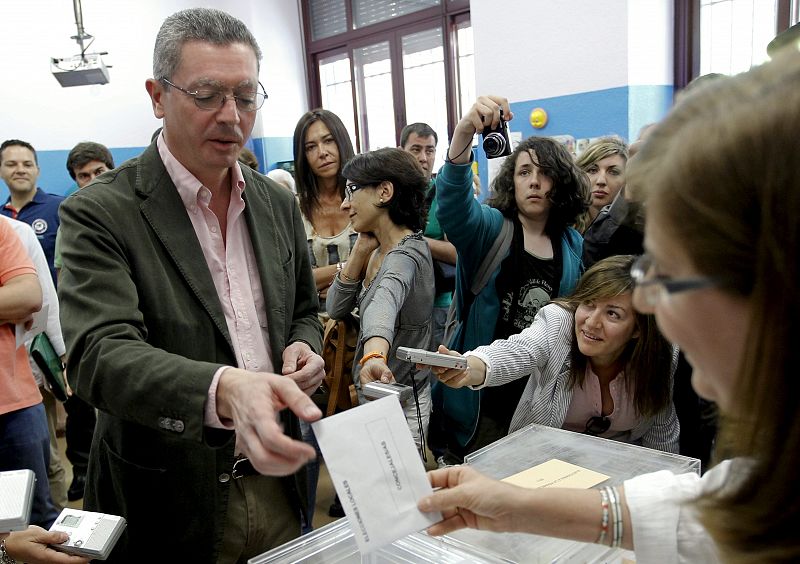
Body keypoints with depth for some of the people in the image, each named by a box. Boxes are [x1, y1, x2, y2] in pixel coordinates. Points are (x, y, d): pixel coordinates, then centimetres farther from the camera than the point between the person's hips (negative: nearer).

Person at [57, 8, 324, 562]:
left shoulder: (279, 204, 3)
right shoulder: (100, 214, -13)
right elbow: (99, 353, -26)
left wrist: (304, 347, -9)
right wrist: (223, 389, -43)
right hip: (173, 506, -4)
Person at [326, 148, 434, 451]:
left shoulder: (407, 253, -20)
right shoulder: (378, 250, 5)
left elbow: (384, 301, -43)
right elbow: (336, 309, 5)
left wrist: (374, 355, -61)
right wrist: (361, 250, -5)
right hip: (375, 396, 8)